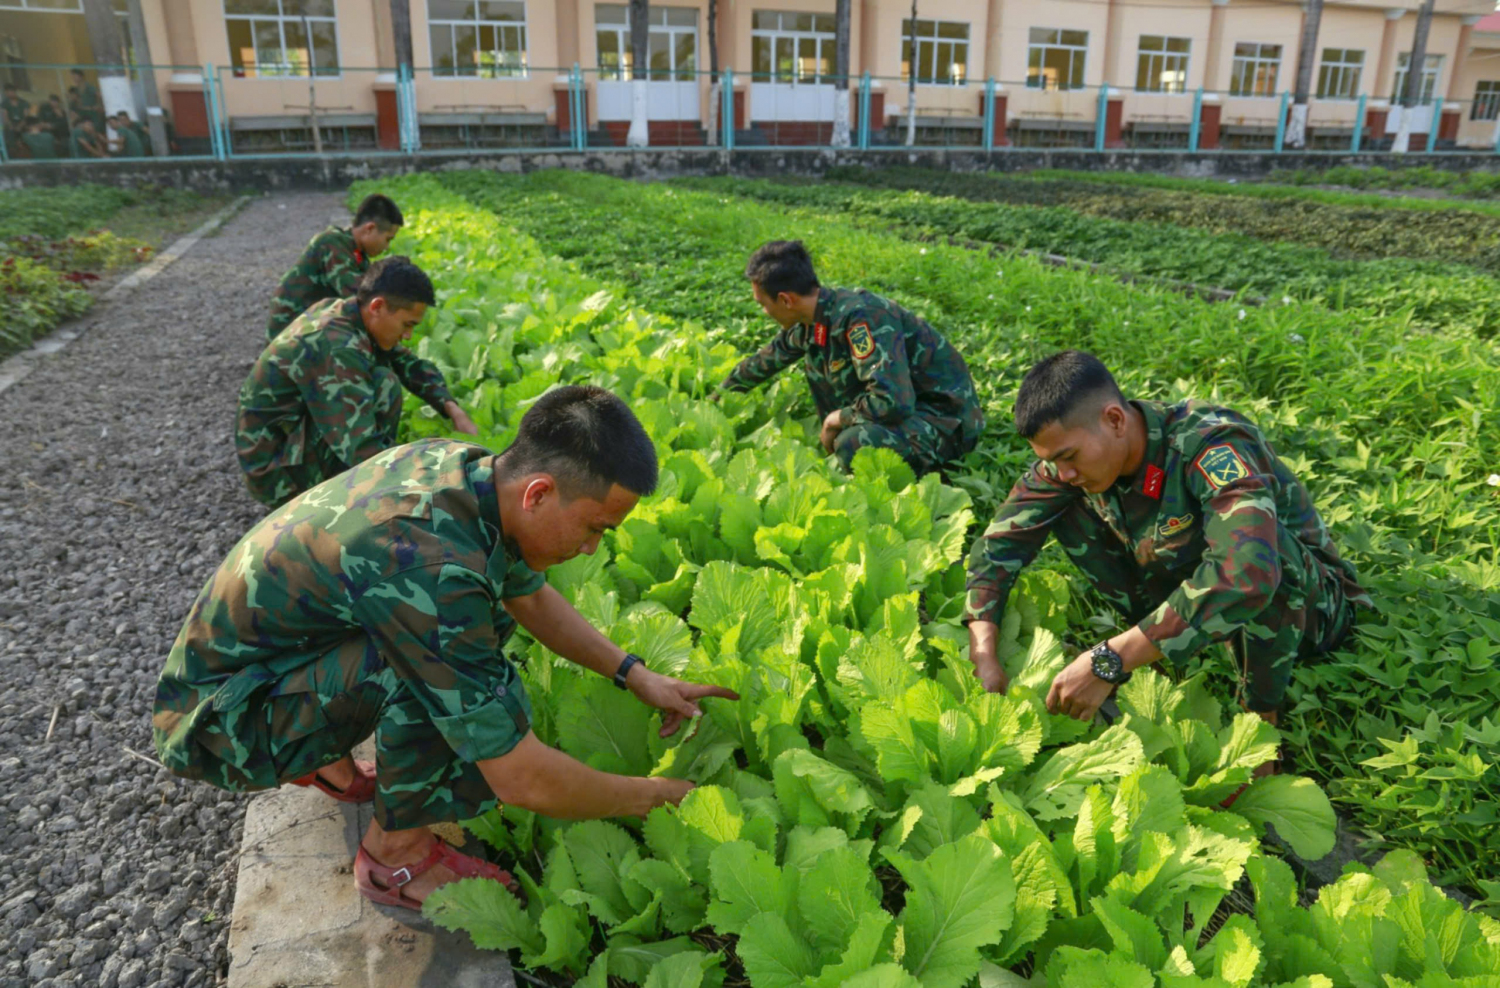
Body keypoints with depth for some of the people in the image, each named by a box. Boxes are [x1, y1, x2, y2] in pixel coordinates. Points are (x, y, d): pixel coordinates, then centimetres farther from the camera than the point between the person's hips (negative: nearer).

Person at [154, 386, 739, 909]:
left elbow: (531, 596, 11)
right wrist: (654, 796, -15)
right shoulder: (430, 567, -36)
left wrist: (634, 674, 4)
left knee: (485, 621, 7)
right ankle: (394, 854, -4)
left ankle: (328, 760, 18)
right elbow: (522, 782, -30)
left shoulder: (468, 465, -10)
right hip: (213, 718, -9)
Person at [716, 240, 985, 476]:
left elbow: (893, 401, -36)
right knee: (814, 359, 8)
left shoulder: (861, 317, -28)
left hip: (947, 420, -9)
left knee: (852, 445, -34)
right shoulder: (813, 319, 0)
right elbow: (767, 359, 19)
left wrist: (839, 417, -18)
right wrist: (720, 394, 30)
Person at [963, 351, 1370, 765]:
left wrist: (1109, 662, -48)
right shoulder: (1072, 452, -15)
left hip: (1306, 603, -5)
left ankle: (1260, 718, -17)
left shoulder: (1210, 445, -33)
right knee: (1065, 508, -10)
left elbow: (1246, 574, -48)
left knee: (1264, 542, -39)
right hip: (1184, 588, 5)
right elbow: (1000, 543, -13)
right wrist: (983, 656, -26)